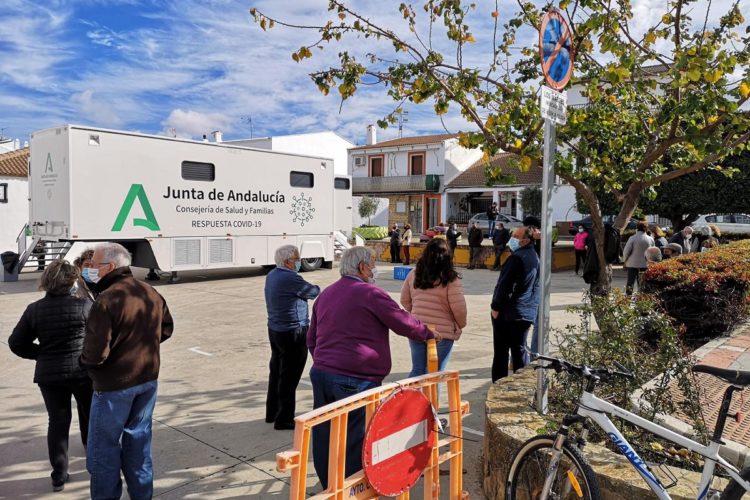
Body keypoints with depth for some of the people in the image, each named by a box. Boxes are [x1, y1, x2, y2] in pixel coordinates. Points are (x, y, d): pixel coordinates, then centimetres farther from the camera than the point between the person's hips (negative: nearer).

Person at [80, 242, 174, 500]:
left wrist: (83, 360, -3)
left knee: (104, 445, 9)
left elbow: (96, 353, -24)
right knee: (139, 438, 20)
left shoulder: (107, 300, -23)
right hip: (148, 379, 8)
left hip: (114, 384, -7)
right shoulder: (151, 293, 2)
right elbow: (166, 329, 14)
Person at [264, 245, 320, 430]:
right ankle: (284, 419, 9)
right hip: (292, 333, -9)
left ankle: (272, 412, 32)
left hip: (274, 330, 10)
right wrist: (317, 288, 14)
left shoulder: (271, 276, 8)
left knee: (276, 371, 19)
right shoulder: (291, 278, -21)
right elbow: (313, 292, -8)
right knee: (289, 376, 0)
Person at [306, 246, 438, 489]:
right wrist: (429, 333, 14)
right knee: (355, 442, 4)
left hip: (320, 375, 8)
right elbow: (405, 323, -4)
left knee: (325, 439, 15)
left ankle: (328, 487, 30)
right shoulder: (370, 293, -9)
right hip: (354, 381, -8)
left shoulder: (325, 295, 15)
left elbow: (311, 339, 21)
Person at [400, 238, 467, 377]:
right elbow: (459, 308, -13)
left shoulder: (414, 275, 2)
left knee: (417, 370, 18)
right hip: (442, 333, -4)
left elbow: (405, 300, 10)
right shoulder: (450, 279, -13)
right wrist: (461, 324, 6)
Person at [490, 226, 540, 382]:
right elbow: (536, 285, 18)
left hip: (508, 312, -8)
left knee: (501, 351, 1)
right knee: (519, 350, 13)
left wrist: (495, 307, -13)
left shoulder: (517, 257, -17)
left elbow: (505, 285, -20)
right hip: (527, 312, 8)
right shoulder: (535, 257, 12)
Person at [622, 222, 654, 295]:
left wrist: (625, 260, 7)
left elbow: (626, 251, -9)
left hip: (632, 263, -2)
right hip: (645, 264, 2)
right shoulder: (651, 239, 0)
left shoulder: (632, 238, -11)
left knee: (630, 282, 4)